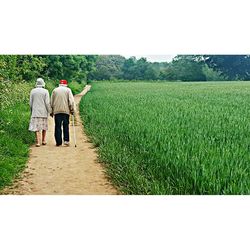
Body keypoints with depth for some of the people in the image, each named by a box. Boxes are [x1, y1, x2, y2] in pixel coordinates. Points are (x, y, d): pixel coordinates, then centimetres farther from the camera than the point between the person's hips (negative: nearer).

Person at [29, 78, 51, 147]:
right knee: (44, 127, 14)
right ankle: (43, 140, 19)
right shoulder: (45, 91, -4)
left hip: (35, 112, 1)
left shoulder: (32, 91, 3)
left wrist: (31, 111, 18)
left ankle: (38, 142, -7)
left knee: (36, 127, 0)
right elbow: (47, 103, -7)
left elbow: (30, 103, 6)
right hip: (43, 112, -1)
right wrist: (49, 111, 3)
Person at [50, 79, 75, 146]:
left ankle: (58, 142, 3)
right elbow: (71, 101, -3)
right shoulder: (68, 90, 4)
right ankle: (66, 140, -3)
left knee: (58, 126, 3)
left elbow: (51, 102, 12)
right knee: (66, 126, 6)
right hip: (66, 111, -1)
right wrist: (72, 110, 1)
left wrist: (51, 111, 16)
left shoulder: (55, 90, 11)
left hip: (57, 111, 1)